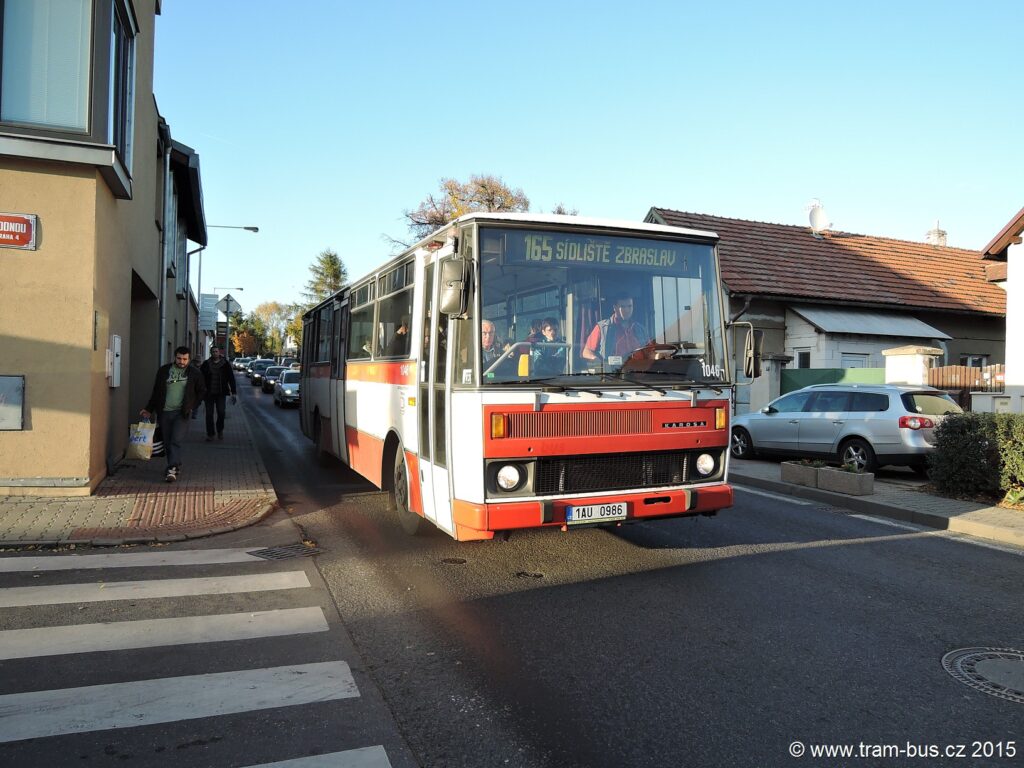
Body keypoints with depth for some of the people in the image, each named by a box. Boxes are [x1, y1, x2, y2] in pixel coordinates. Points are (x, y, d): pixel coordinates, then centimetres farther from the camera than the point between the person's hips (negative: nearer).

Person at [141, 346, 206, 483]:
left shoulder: (194, 374, 3)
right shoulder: (163, 371, 7)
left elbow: (201, 392, 13)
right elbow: (156, 391, 14)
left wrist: (192, 407, 4)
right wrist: (149, 409, 12)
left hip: (181, 413, -3)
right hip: (164, 412, 3)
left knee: (176, 441, -14)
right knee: (167, 443, 7)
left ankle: (172, 470, -14)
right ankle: (176, 465, 24)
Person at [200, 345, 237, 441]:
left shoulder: (225, 364, 2)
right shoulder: (206, 364, 2)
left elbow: (231, 378, 3)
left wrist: (234, 393, -1)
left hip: (221, 393, -1)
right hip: (209, 393, 1)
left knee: (221, 412, -10)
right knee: (209, 414, 3)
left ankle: (220, 430, 15)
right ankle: (210, 434, 14)